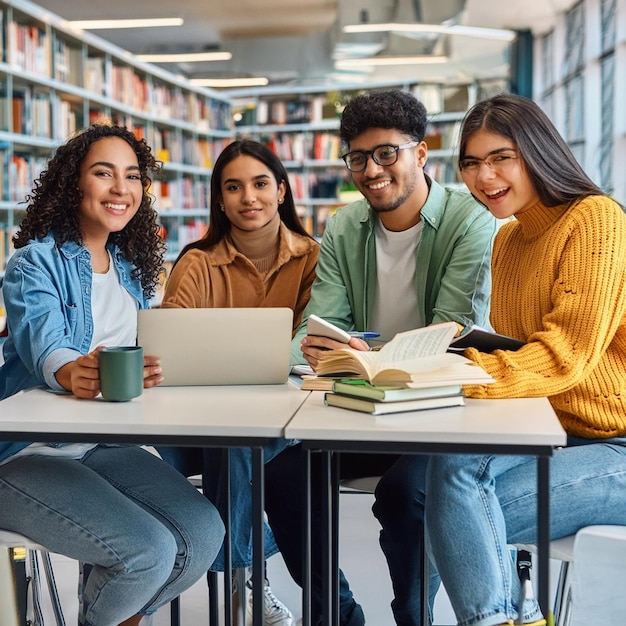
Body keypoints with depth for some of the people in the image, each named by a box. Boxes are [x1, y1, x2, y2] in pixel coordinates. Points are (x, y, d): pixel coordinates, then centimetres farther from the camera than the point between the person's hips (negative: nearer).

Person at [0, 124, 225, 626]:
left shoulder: (131, 267, 14)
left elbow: (144, 352, 11)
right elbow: (42, 344, -25)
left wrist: (150, 369, -13)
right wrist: (72, 374, -49)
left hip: (105, 446, 6)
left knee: (205, 532, -14)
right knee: (148, 549, -24)